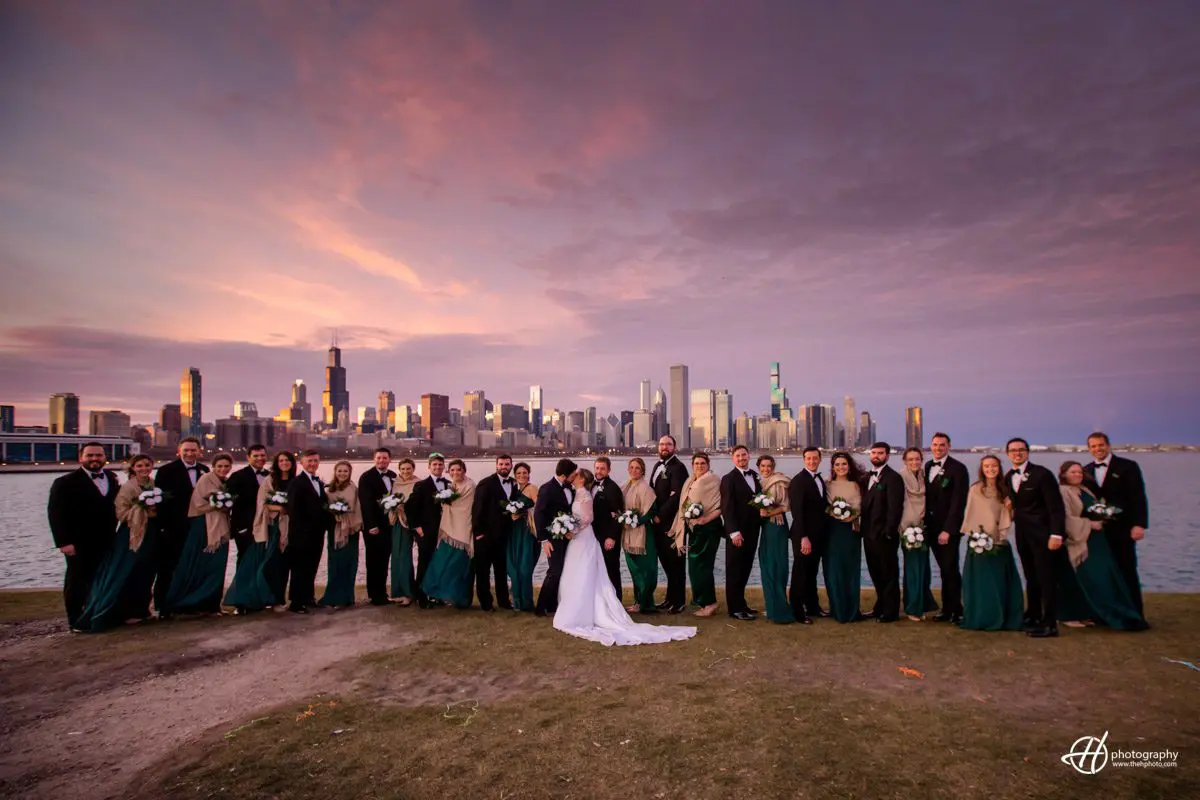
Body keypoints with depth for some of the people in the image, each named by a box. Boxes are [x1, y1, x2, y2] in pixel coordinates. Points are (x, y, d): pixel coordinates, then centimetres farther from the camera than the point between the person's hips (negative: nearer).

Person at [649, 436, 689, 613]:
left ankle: (679, 601, 13)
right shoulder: (657, 466, 14)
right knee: (666, 561, 15)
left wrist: (660, 516, -17)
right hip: (659, 522, 8)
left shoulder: (678, 467, -13)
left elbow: (676, 496, -21)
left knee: (675, 561, 2)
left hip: (672, 522, -8)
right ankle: (671, 598, 27)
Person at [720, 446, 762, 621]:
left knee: (745, 570, 12)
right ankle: (735, 608, 10)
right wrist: (734, 532, -19)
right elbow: (727, 508, -13)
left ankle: (740, 603, 23)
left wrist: (763, 510, 3)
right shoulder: (729, 479, -9)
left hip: (752, 531, 6)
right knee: (734, 571, 2)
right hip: (737, 532, -6)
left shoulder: (755, 476, 13)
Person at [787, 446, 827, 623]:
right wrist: (803, 537, -24)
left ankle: (813, 607, 29)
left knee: (812, 572, 17)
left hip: (818, 535, 7)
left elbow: (821, 506, 13)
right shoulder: (798, 480, -14)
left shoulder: (820, 479, 11)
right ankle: (798, 611, 13)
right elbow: (797, 511, -20)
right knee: (800, 573, 3)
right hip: (804, 536, -7)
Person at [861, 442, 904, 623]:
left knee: (889, 574, 5)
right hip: (869, 534, 8)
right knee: (876, 574, 16)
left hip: (884, 535, -7)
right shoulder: (867, 477, 13)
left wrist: (888, 532, -20)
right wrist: (863, 528, 7)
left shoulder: (893, 478, -11)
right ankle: (880, 607, 27)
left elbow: (895, 508, -17)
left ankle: (890, 611, 15)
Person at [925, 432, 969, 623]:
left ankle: (956, 611, 9)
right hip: (932, 526, 5)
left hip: (949, 527, -5)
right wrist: (925, 523, 5)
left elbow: (958, 502, -13)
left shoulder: (958, 468, -9)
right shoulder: (927, 466, 9)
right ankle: (947, 609, 16)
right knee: (944, 569, 10)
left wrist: (948, 529, -17)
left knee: (950, 568, -3)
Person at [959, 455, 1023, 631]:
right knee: (981, 581, -1)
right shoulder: (975, 490, -5)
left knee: (1001, 582, 8)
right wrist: (973, 537, -12)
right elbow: (970, 515, -5)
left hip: (999, 542, 5)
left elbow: (1006, 519, 15)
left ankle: (1002, 618, 19)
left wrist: (1009, 508, -5)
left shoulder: (1003, 490, 10)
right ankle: (980, 618, 9)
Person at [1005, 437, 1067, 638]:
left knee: (1046, 578, -3)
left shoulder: (1041, 474, -11)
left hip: (1042, 534, -6)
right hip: (1023, 534, 6)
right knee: (1031, 578, 13)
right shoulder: (1008, 477, 9)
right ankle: (1033, 618, 23)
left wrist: (1056, 534, -20)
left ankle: (1050, 624, 3)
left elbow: (1056, 506, -14)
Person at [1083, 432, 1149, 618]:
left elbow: (1138, 497, -6)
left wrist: (1139, 524, -14)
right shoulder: (1086, 471, 10)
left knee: (1127, 572, 1)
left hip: (1122, 529, -3)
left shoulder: (1127, 466, -1)